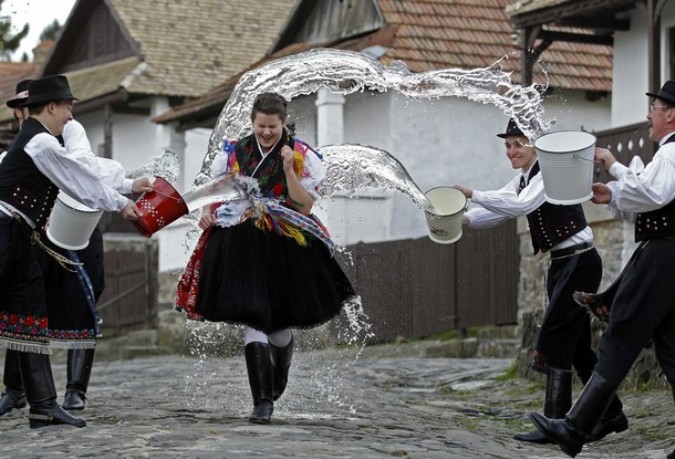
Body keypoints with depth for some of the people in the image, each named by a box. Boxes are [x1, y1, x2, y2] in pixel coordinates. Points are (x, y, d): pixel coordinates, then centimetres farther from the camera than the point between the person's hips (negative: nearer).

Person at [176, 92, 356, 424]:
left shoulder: (301, 156, -1)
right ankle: (262, 401, -11)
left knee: (279, 322, 9)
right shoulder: (234, 152, 6)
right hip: (242, 247, 1)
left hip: (285, 248, 0)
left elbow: (305, 206, -8)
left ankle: (278, 380, 43)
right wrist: (207, 212, -5)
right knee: (253, 320, -11)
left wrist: (289, 169, -18)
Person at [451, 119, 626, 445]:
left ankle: (556, 423, -9)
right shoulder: (523, 179, 12)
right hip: (562, 264, 10)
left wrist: (473, 194, -32)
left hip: (580, 262, -10)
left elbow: (520, 205, -30)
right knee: (576, 344, 12)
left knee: (553, 340, -12)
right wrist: (465, 219, -16)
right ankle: (611, 414, 21)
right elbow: (497, 211, 3)